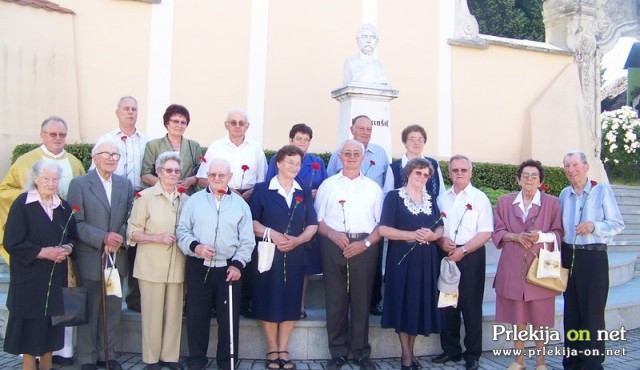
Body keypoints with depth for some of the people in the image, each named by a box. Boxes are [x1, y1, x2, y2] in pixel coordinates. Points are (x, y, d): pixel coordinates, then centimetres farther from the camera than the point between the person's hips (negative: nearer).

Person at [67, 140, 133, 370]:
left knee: (113, 310, 11)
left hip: (117, 257, 4)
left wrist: (120, 239, -10)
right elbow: (76, 223, -10)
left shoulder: (125, 184, 9)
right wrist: (103, 238, -18)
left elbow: (130, 219, 7)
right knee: (90, 310, 7)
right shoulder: (79, 184, -4)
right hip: (90, 258, -4)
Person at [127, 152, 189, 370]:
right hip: (152, 266, -3)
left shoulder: (185, 199, 8)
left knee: (174, 314, 8)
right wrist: (157, 238, -16)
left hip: (177, 267, 3)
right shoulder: (145, 196, -3)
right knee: (152, 314, 3)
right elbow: (132, 232, -4)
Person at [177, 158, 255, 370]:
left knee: (228, 317, 6)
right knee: (197, 316, 8)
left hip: (229, 268, 0)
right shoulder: (194, 200, 5)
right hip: (198, 267, 0)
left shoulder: (240, 204, 5)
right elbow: (182, 230, 3)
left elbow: (247, 240, 3)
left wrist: (238, 264, -8)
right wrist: (195, 246, -15)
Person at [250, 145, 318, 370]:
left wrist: (298, 240, -11)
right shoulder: (262, 189, 0)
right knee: (269, 302, 1)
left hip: (295, 256, 3)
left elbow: (312, 224, 6)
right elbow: (251, 221, -3)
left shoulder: (304, 191, 9)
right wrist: (271, 233, -18)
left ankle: (283, 350, 18)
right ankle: (272, 350, 16)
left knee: (291, 302, 5)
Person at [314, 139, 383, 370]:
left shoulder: (373, 187, 12)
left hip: (364, 247, 0)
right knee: (335, 300, 4)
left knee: (362, 301, 4)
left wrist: (365, 243, -7)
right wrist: (332, 234, -10)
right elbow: (317, 219, 7)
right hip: (334, 245, 0)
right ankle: (338, 352, 15)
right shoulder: (328, 185, 11)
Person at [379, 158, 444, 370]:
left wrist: (431, 236, -12)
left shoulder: (430, 200, 13)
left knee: (420, 304, 8)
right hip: (402, 259, -4)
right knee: (403, 303, -1)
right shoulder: (394, 196, -3)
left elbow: (440, 228, 10)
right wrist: (412, 235, -20)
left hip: (426, 260, 5)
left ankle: (411, 351, 22)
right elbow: (384, 230, -11)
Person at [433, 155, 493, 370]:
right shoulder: (442, 197, 9)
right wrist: (441, 241, -9)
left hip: (471, 255, -4)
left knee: (471, 305, 3)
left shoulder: (479, 198, -3)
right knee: (447, 303, 10)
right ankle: (450, 349, 24)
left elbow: (485, 232, -9)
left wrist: (463, 250, -16)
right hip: (446, 255, 4)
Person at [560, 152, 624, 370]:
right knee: (571, 312, 10)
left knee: (592, 312, -2)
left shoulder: (602, 190, -5)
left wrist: (593, 226, -22)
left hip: (593, 256, -5)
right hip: (568, 256, 5)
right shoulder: (564, 194, 10)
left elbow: (618, 225, -7)